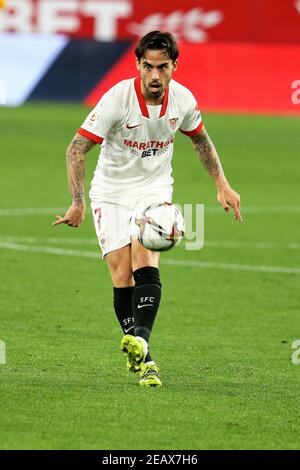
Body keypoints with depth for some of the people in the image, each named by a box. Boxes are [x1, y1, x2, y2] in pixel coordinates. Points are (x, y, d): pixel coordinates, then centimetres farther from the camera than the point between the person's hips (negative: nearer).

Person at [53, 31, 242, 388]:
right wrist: (78, 203, -28)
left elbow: (200, 138, 14)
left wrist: (222, 185, 10)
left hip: (154, 190, 1)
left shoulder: (183, 100, -9)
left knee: (145, 260, -23)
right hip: (111, 194, -1)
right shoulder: (118, 98, -22)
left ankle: (140, 338, -37)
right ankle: (141, 359, 3)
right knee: (122, 276, -8)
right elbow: (77, 148, -19)